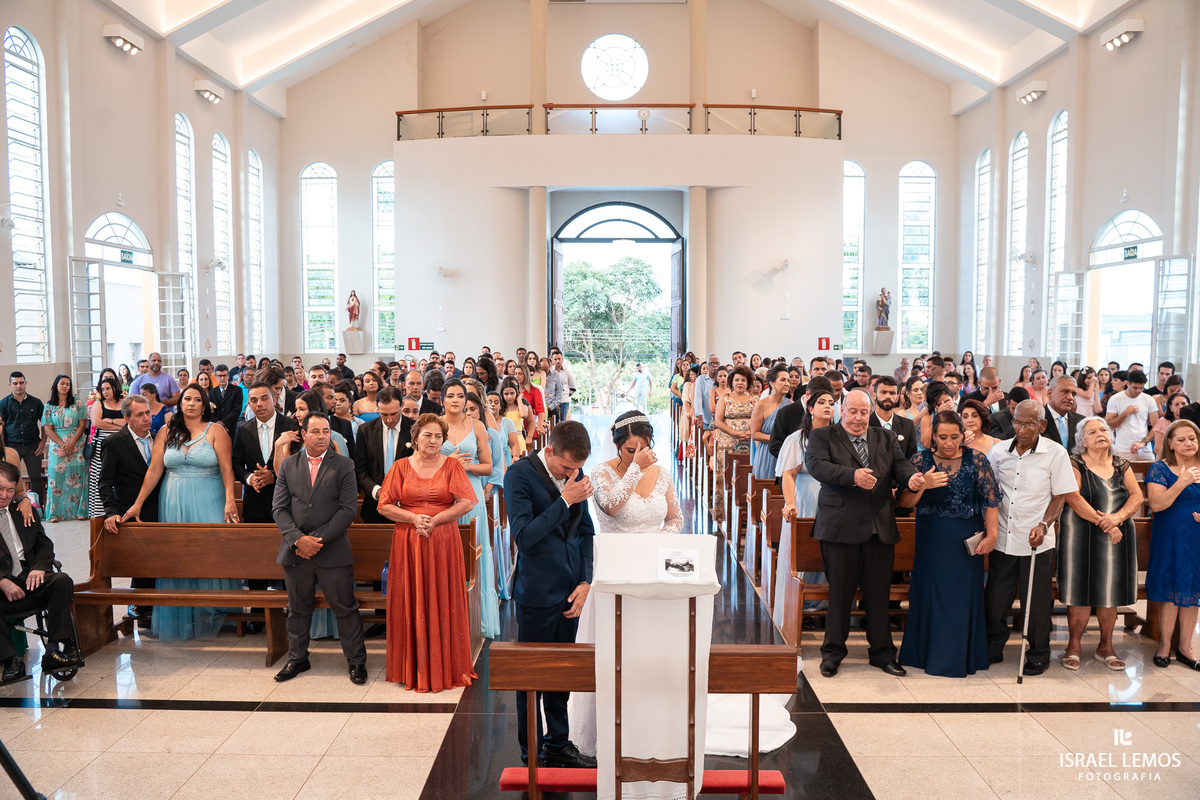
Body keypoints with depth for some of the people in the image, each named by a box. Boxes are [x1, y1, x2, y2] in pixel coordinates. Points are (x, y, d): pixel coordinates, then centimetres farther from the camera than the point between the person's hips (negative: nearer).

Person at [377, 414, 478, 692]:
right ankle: (412, 669, 15)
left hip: (443, 541, -1)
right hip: (408, 543, 1)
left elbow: (467, 502, -4)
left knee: (443, 603, 3)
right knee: (411, 603, 4)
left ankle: (445, 667, 15)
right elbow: (384, 505, 3)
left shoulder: (452, 465, 4)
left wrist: (434, 520, -12)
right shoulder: (401, 466, 7)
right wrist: (414, 518, -12)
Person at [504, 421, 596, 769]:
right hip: (537, 593, -5)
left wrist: (585, 582, 2)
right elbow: (524, 537, -21)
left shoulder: (575, 475, 4)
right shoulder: (520, 474, -14)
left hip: (570, 592, 6)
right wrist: (565, 502, -23)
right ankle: (533, 754, 25)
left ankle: (559, 744, 34)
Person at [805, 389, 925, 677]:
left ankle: (882, 651, 26)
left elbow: (900, 464, 0)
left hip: (880, 528, 4)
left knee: (879, 591, 11)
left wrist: (912, 477, -24)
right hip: (840, 526, -3)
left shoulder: (885, 439, 15)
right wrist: (852, 476, -30)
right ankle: (833, 651, 21)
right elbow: (817, 464, -16)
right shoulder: (822, 436, 2)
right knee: (839, 592, 6)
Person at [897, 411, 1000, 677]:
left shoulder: (977, 459, -3)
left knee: (963, 597, 6)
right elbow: (905, 502, -6)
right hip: (931, 542, 1)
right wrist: (923, 485, -22)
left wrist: (991, 535, -10)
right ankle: (926, 654, 23)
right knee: (929, 594, 7)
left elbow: (990, 500, -3)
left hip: (966, 542, 0)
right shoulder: (920, 460, -2)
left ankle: (957, 658, 21)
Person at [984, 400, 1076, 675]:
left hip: (1036, 541, -3)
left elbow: (1059, 497, -3)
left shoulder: (1055, 453, -6)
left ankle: (1039, 655, 27)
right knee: (995, 598, 10)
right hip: (1002, 538, 3)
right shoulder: (999, 451, 1)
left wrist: (1043, 525, -17)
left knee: (1036, 602, 7)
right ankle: (993, 649, 29)